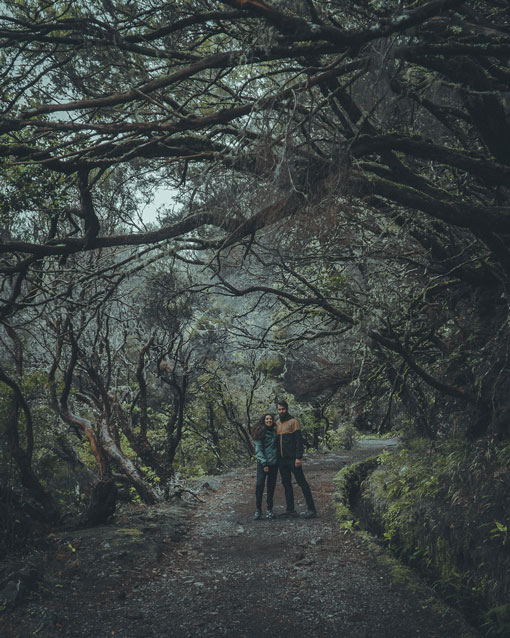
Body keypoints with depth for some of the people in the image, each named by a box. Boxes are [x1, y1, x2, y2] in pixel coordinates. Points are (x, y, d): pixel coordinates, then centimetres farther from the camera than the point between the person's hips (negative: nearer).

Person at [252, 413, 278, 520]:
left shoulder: (275, 431, 9)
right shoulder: (260, 432, -3)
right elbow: (258, 449, -7)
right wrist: (264, 463, -14)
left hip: (274, 463, 4)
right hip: (262, 463, -4)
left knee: (271, 486, 6)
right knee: (259, 485, -10)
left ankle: (269, 509, 14)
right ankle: (258, 509, -1)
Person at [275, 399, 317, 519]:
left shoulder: (293, 421, -5)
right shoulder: (277, 423, 14)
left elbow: (299, 440, -10)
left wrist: (298, 457, -17)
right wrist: (276, 457, 16)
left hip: (292, 459, -6)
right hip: (281, 460, 7)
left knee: (301, 482, -5)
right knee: (286, 483, 9)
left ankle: (311, 509, -3)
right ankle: (290, 509, 15)